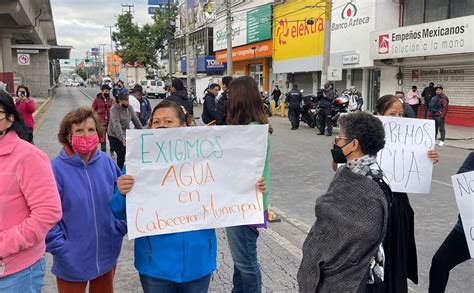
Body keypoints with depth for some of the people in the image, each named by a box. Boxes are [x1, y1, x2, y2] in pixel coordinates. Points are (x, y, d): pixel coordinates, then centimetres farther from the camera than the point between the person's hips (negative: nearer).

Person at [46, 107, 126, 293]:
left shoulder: (107, 163, -3)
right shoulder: (55, 169, -15)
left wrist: (120, 229, -1)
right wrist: (60, 248, -15)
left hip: (107, 255, 4)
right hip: (72, 261, -4)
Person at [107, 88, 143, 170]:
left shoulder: (129, 108, -1)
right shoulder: (114, 109, -19)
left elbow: (135, 120, 4)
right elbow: (117, 124, -31)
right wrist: (122, 138, -42)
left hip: (125, 135, 5)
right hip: (114, 136, -5)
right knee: (121, 154, -10)